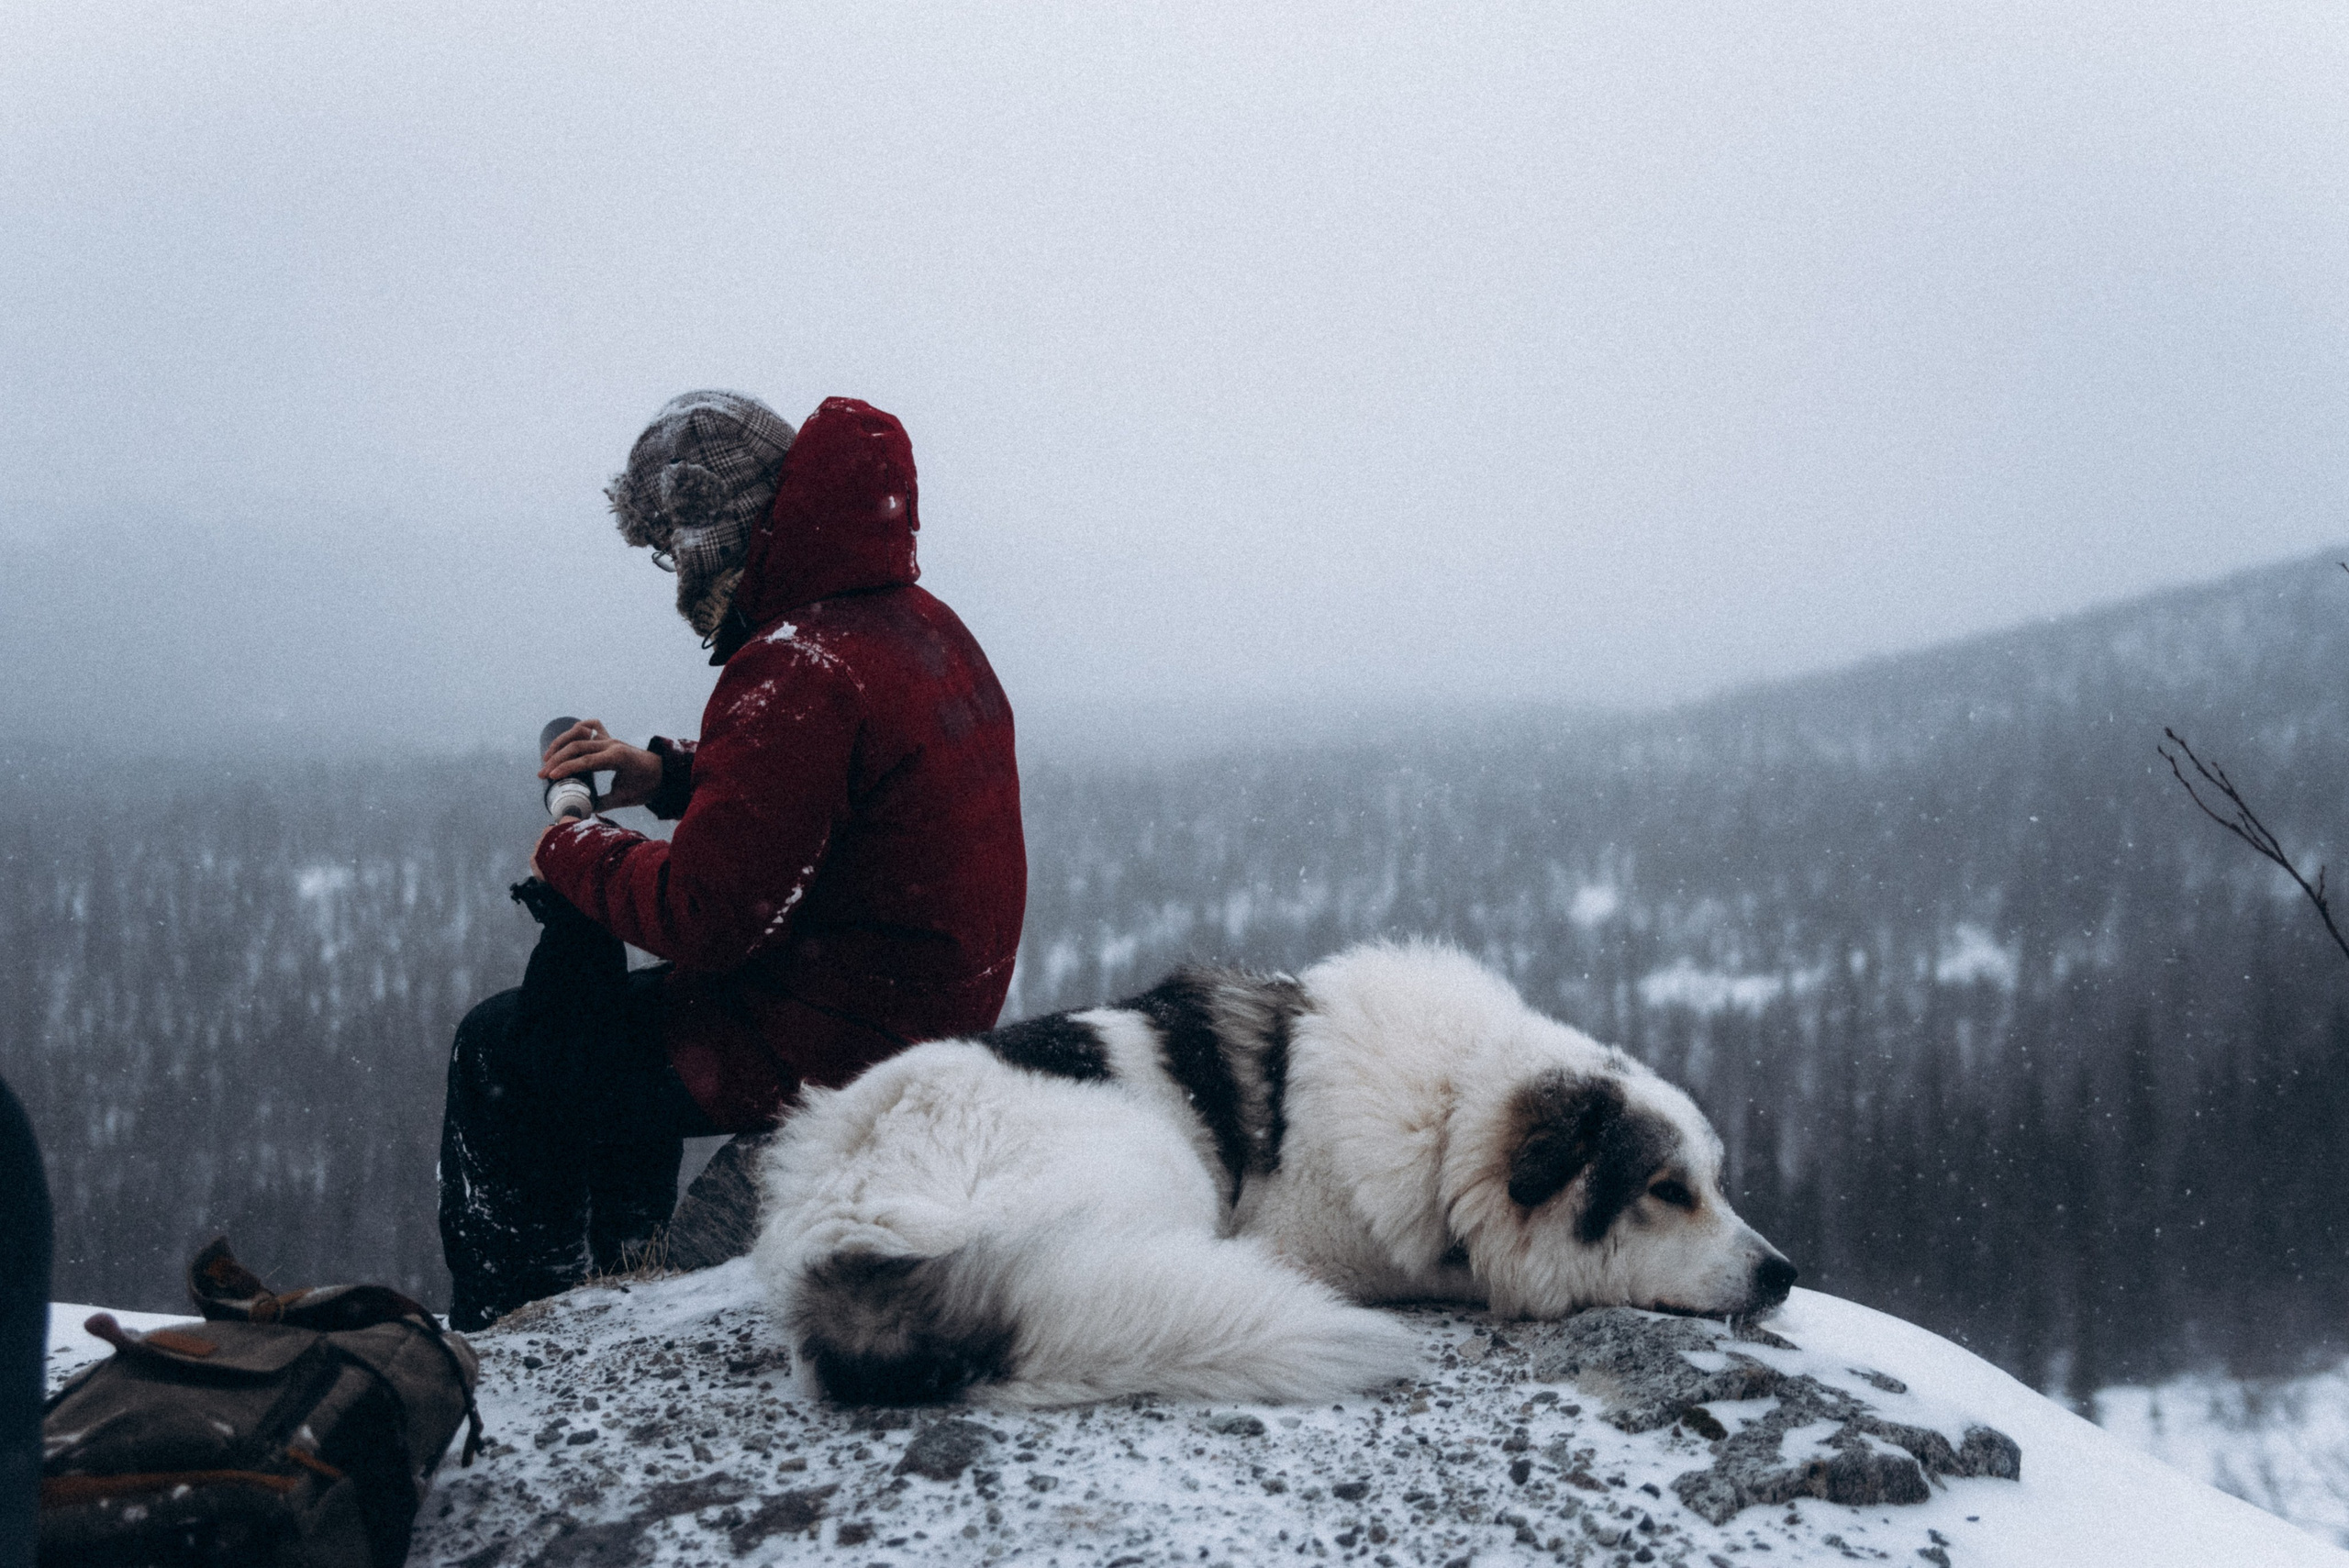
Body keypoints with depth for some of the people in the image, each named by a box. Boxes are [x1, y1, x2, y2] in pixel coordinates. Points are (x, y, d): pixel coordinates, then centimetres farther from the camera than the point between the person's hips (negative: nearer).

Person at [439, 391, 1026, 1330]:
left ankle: (500, 1328, 21)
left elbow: (706, 916, -25)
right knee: (583, 982, 30)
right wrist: (670, 774, 12)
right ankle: (614, 1279, 38)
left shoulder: (799, 673, -24)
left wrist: (572, 852, -7)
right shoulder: (922, 624, 6)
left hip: (816, 1058, -10)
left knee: (498, 1052, 7)